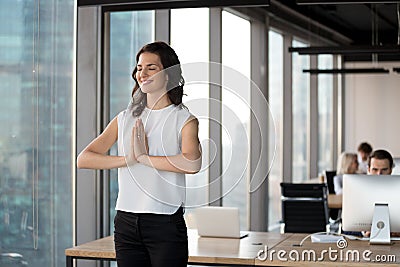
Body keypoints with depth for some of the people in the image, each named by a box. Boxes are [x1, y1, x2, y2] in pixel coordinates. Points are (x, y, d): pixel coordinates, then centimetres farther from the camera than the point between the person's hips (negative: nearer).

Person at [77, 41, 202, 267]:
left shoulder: (184, 119, -1)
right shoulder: (125, 119, 11)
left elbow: (192, 163, -22)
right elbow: (83, 159, 1)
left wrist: (144, 157, -14)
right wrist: (128, 159, -11)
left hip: (166, 223, -4)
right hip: (127, 223, 4)